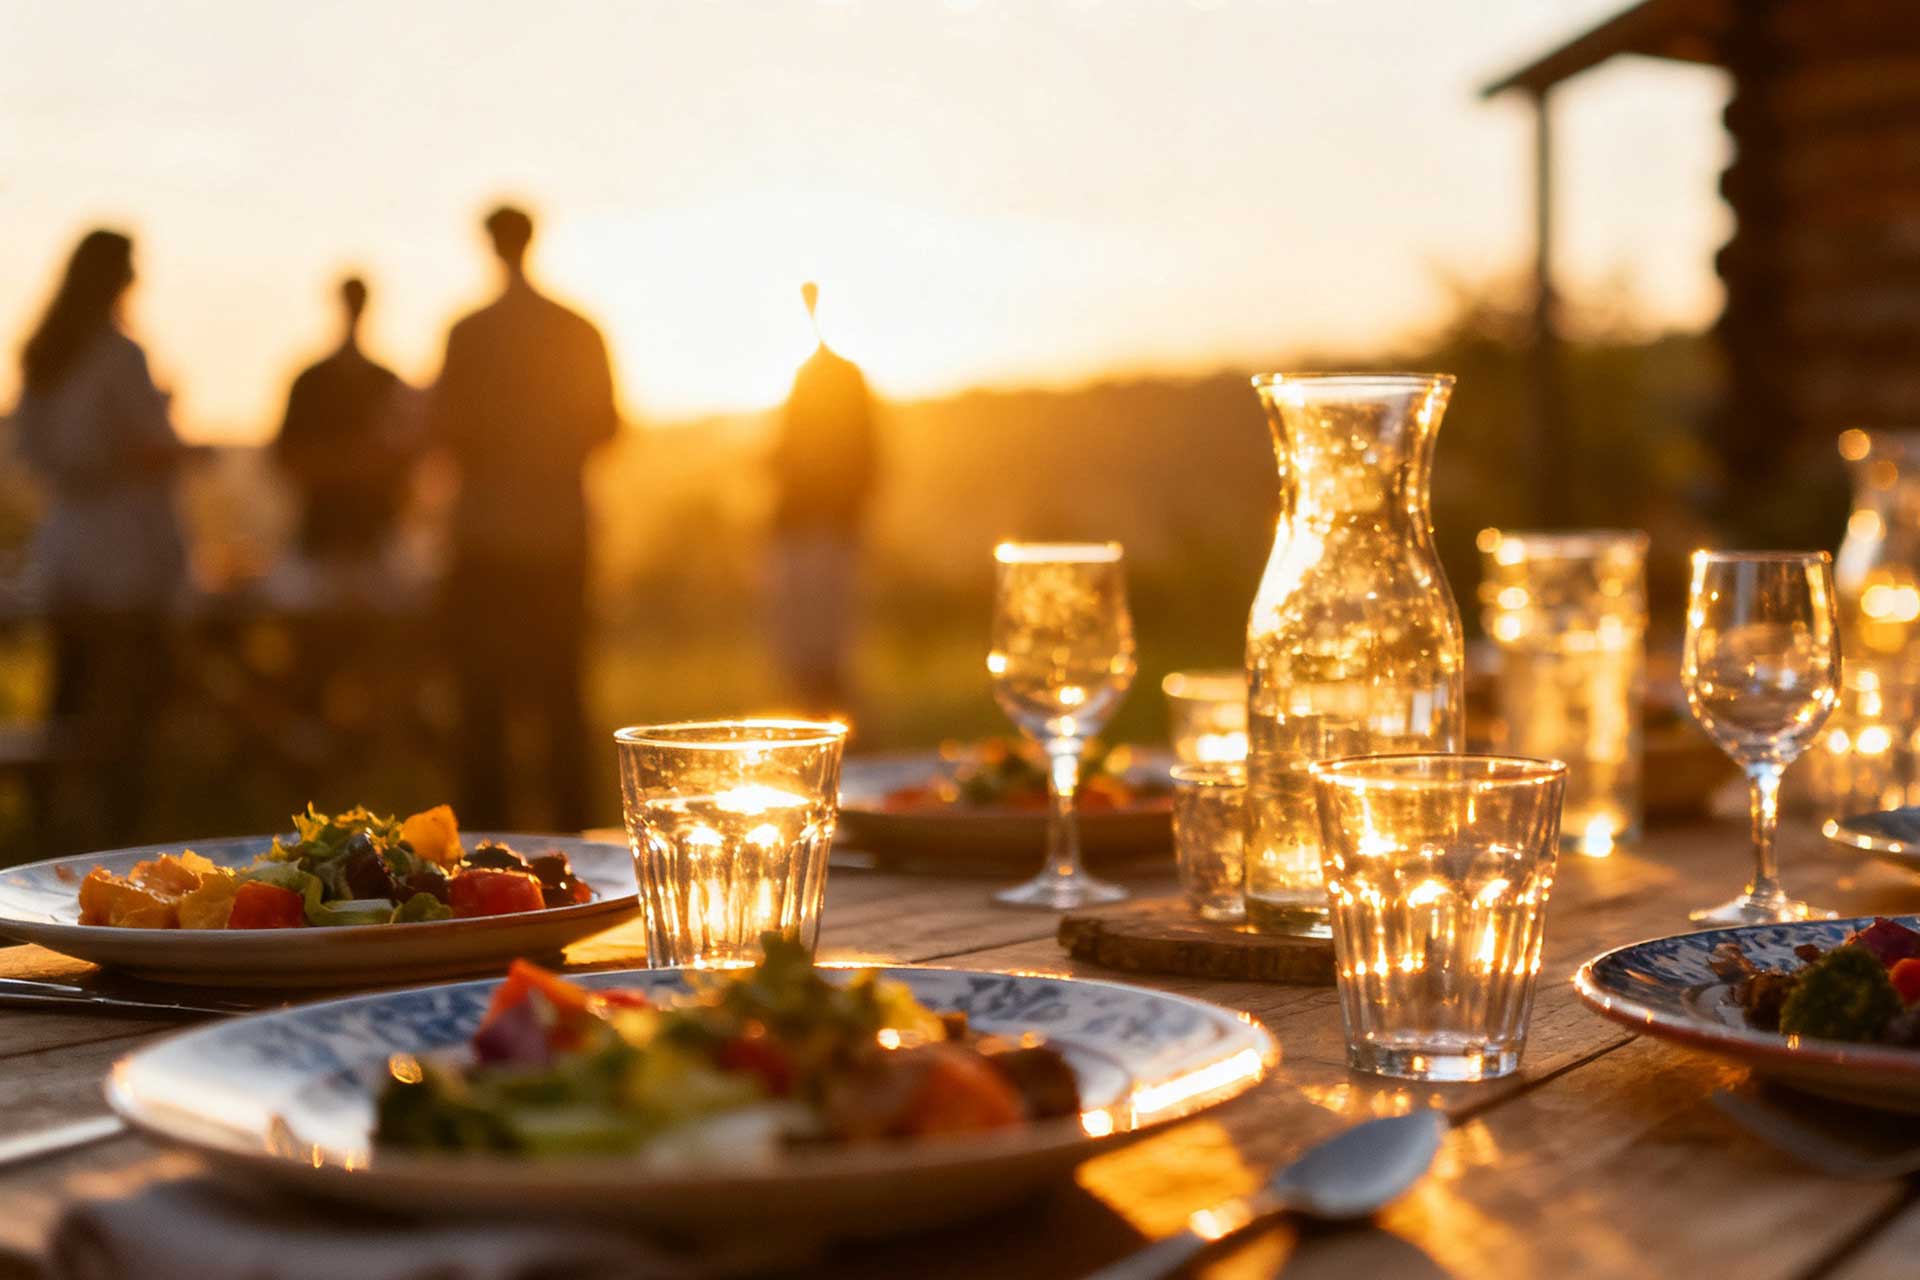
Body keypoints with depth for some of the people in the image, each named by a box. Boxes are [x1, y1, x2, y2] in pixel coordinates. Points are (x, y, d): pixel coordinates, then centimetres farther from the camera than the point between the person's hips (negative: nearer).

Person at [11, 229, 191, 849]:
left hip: (63, 552, 7)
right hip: (124, 554, -7)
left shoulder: (39, 356, 10)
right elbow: (160, 450, -15)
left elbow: (33, 449, 16)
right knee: (127, 705, -1)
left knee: (75, 705, 14)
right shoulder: (120, 355, -13)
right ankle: (110, 836, -2)